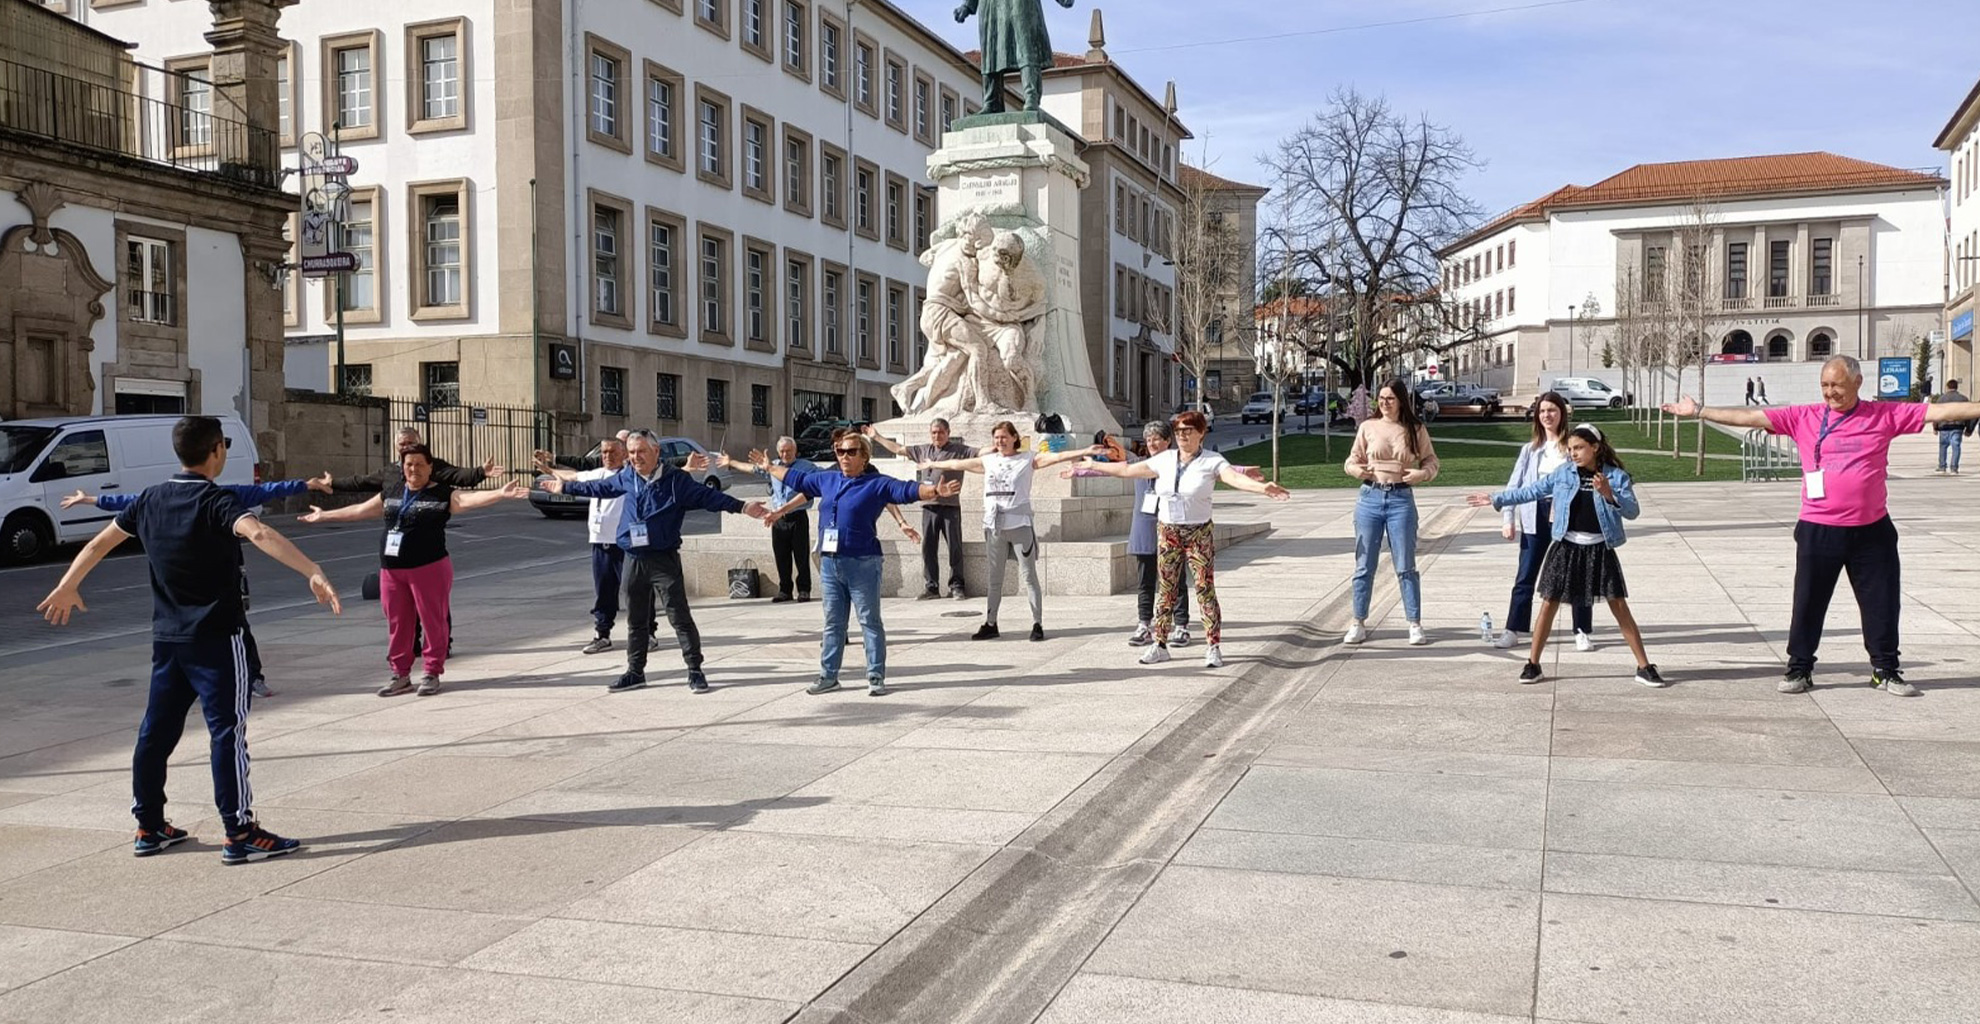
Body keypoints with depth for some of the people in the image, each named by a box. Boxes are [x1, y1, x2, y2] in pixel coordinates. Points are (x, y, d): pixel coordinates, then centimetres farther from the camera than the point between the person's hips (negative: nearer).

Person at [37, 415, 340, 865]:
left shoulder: (151, 499, 6)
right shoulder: (216, 502, -15)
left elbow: (99, 543, 18)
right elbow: (259, 534, -35)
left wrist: (67, 588, 33)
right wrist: (312, 572, -46)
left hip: (166, 637, 7)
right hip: (216, 638, -7)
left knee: (157, 729, 14)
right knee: (228, 731, -5)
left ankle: (149, 827, 24)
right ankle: (240, 834, -3)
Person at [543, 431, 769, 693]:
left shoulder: (676, 479, -7)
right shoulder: (626, 477, 7)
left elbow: (707, 496, -12)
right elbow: (599, 487, 23)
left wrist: (741, 507, -23)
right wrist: (566, 488, 33)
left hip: (664, 560, -5)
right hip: (634, 560, 5)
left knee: (680, 617, -6)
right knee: (635, 620, 13)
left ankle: (695, 671, 1)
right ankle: (635, 672, 23)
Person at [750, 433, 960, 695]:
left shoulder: (878, 483, -4)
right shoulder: (826, 480, 13)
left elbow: (908, 490, -15)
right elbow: (797, 477, 28)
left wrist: (935, 491, -31)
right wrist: (770, 467, 36)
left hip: (862, 565, -6)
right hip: (829, 564, 6)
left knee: (870, 621, 0)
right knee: (833, 622, 13)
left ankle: (876, 678, 5)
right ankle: (828, 676, 20)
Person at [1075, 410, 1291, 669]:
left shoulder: (1212, 462, -6)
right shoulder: (1164, 460, 6)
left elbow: (1235, 478, -23)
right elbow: (1127, 470, 15)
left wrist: (1262, 487, -43)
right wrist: (1093, 465, 20)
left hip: (1199, 533, -4)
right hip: (1167, 532, 4)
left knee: (1205, 589, -3)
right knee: (1166, 590, 9)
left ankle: (1214, 648, 3)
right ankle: (1160, 646, 16)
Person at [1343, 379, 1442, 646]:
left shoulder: (1416, 429, 2)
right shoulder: (1368, 427, 3)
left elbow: (1431, 461, 9)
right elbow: (1352, 460, 9)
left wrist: (1422, 474, -12)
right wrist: (1357, 469, -13)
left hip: (1401, 499, -1)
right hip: (1370, 497, 1)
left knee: (1405, 566, 2)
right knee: (1364, 566, 6)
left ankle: (1415, 624, 10)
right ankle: (1359, 623, 16)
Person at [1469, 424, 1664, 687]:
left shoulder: (1616, 476, -3)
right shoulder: (1563, 472, 2)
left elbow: (1633, 511, -11)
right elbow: (1531, 491, 10)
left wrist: (1610, 495, -27)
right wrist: (1496, 500, 11)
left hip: (1600, 549, -2)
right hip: (1566, 547, 2)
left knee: (1619, 606, 0)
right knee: (1549, 603, 3)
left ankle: (1644, 667, 9)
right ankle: (1532, 664, 15)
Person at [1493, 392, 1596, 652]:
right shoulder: (1531, 450, 10)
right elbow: (1514, 485, 8)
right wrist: (1509, 519, 0)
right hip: (1535, 517, 3)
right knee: (1525, 578, 5)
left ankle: (1583, 632, 13)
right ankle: (1512, 631, 9)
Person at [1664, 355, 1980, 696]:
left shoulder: (1885, 415, 2)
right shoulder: (1804, 418, 1)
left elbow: (1940, 411, 2)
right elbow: (1749, 417, 0)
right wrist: (1699, 411, -3)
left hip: (1872, 530, 0)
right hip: (1818, 531, 0)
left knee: (1882, 603, 9)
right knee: (1808, 603, 7)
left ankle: (1886, 670, 25)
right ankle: (1799, 670, 18)